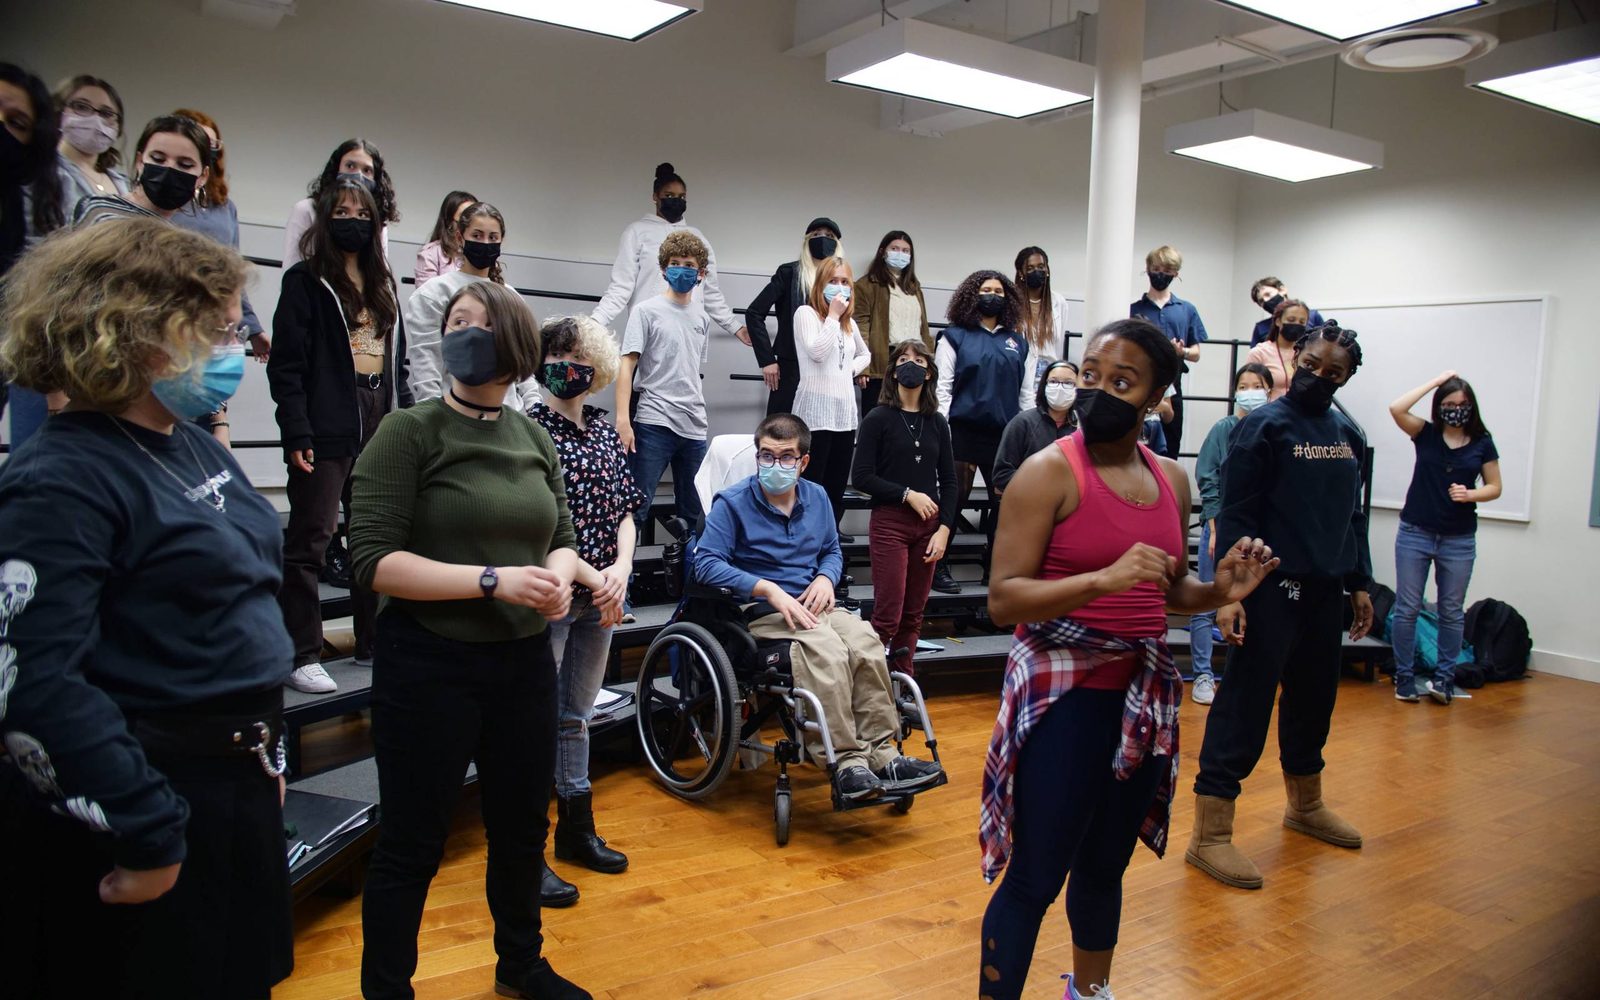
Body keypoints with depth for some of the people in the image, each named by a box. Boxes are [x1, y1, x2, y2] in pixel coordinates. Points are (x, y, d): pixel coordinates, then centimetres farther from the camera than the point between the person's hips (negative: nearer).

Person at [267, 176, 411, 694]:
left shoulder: (382, 287, 19)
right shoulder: (305, 281, 0)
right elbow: (286, 365, -7)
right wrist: (296, 433, -15)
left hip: (380, 427, 7)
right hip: (327, 432, -6)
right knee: (309, 540, -4)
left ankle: (374, 642, 21)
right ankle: (301, 656, 2)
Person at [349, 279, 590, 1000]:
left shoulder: (534, 440, 7)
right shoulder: (408, 433, -9)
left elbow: (563, 538, 15)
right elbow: (374, 560, -16)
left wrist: (559, 575, -9)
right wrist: (493, 580, -23)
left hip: (524, 661, 6)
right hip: (430, 663, -5)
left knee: (522, 826, 19)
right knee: (412, 844, 7)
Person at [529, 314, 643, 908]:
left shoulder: (603, 430, 8)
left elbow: (625, 508, 9)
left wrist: (621, 567, -7)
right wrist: (594, 580, -16)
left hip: (601, 598, 6)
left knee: (576, 717, 18)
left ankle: (577, 829, 32)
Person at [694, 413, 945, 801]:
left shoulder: (817, 497, 15)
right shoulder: (732, 502, -2)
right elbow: (706, 564, -11)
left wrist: (826, 578, 2)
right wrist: (769, 589, -20)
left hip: (814, 606, 5)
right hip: (762, 611, -5)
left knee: (867, 644, -27)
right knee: (828, 653, -34)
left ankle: (882, 753, -23)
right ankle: (846, 762, -30)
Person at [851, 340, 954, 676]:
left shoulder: (936, 422, 10)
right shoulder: (878, 418, -1)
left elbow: (948, 481, 11)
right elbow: (861, 477, -6)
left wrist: (944, 529, 1)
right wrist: (908, 494, -10)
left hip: (928, 527, 4)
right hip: (889, 524, -4)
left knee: (914, 615, 7)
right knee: (888, 616, -7)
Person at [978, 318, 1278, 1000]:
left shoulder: (1172, 479, 8)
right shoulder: (1049, 472, -11)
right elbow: (1003, 599, -18)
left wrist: (1221, 590, -1)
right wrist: (1104, 578, -28)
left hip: (1144, 695, 6)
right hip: (1061, 694, -6)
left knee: (1106, 863, 21)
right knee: (1035, 877, -1)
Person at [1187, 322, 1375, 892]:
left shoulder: (1348, 435, 12)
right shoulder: (1264, 427, -8)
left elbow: (1354, 516, 19)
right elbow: (1235, 514, -13)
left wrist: (1359, 584, 16)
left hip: (1326, 590, 7)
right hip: (1273, 588, -7)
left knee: (1314, 698, 18)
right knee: (1245, 705, -7)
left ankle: (1305, 805, 38)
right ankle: (1210, 835, -3)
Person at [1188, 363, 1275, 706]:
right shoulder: (1224, 429, -2)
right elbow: (1208, 481, -3)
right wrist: (1215, 530, -8)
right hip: (1222, 526, -2)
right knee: (1206, 607, 1)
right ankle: (1203, 675, 10)